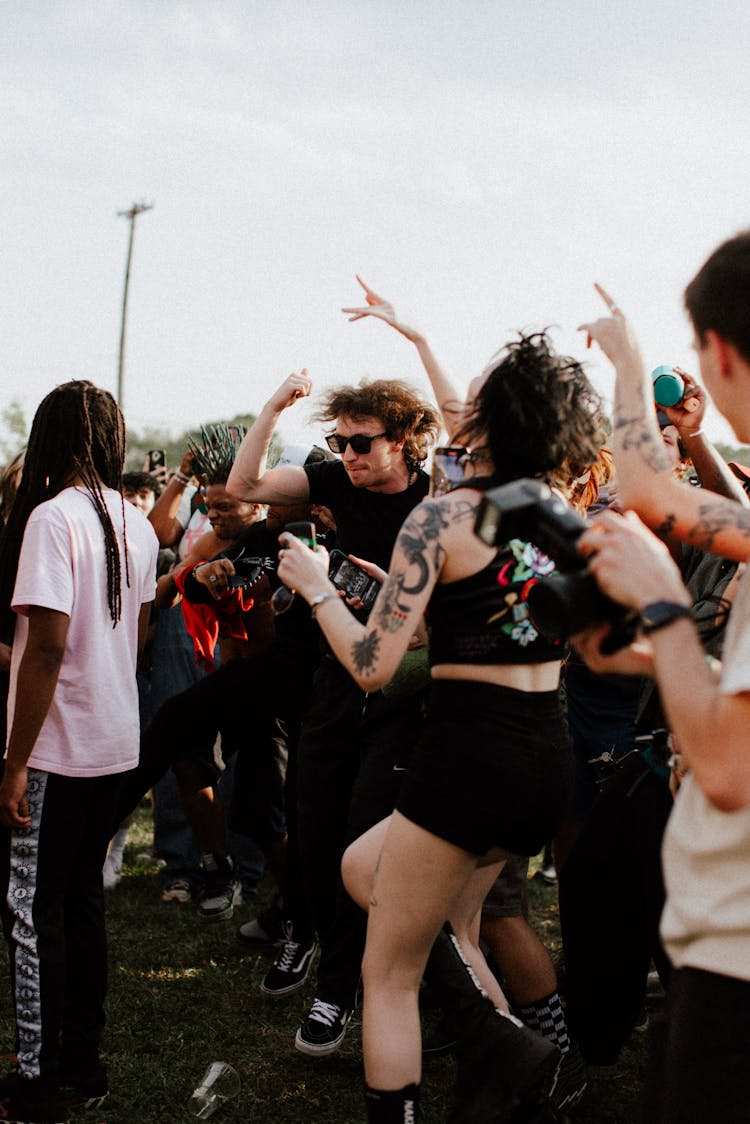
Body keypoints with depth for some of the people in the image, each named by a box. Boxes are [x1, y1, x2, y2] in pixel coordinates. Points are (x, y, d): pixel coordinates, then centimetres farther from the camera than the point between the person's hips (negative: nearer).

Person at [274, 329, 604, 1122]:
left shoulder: (441, 516, -12)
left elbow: (372, 665, -15)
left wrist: (315, 585, 2)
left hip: (467, 753, -8)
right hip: (548, 760, 8)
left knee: (390, 974, 9)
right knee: (365, 866, 27)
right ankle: (499, 1033, 14)